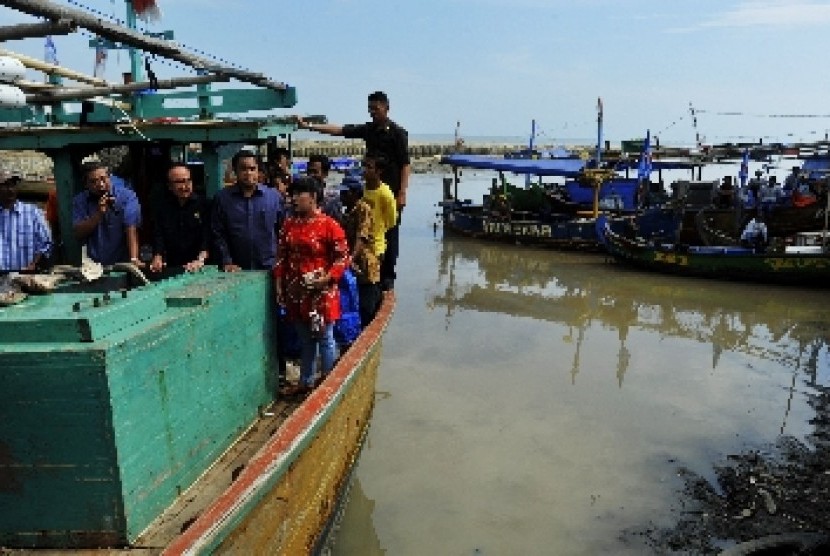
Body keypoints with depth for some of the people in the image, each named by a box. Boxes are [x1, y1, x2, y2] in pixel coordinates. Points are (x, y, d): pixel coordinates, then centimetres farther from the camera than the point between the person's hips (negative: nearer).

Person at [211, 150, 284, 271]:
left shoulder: (273, 196, 2)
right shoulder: (222, 198, 0)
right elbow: (218, 234, 0)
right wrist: (226, 262, -8)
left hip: (269, 269, 1)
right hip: (235, 270, 0)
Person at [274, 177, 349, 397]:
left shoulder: (329, 225, -11)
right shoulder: (289, 223, 7)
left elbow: (342, 258, -10)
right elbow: (282, 256, 13)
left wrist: (326, 279, -20)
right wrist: (279, 283, 7)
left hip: (321, 292, -6)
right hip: (296, 292, 6)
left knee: (324, 338, 5)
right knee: (305, 339, 17)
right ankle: (305, 382, 30)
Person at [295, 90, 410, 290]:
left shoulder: (397, 132, -5)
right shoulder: (368, 129, 11)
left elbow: (405, 164, -8)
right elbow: (339, 130, 5)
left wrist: (402, 193, -16)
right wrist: (308, 126, -2)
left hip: (391, 192, -5)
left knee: (389, 234, 1)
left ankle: (387, 277, 9)